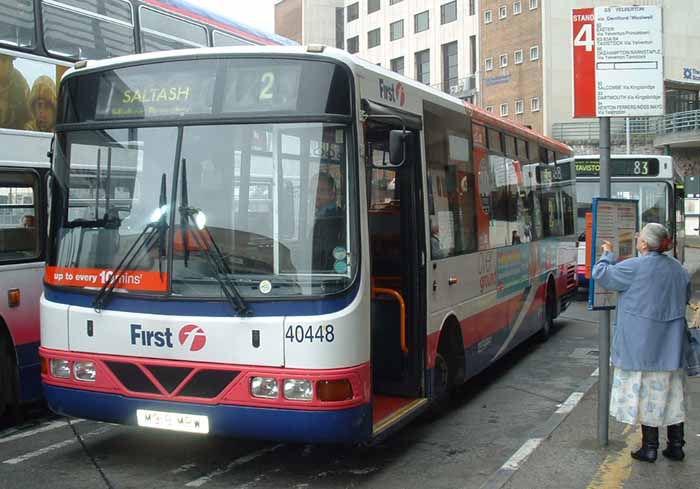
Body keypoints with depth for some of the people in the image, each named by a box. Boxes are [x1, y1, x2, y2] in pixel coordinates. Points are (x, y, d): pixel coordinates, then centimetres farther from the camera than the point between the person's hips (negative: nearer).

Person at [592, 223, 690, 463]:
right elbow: (685, 298, 18)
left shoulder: (635, 267, -16)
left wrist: (607, 254, 8)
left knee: (646, 392, 3)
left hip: (643, 344, -6)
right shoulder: (678, 268, 4)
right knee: (671, 394, 13)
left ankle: (649, 447, 9)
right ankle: (676, 446, 19)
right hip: (671, 345, 6)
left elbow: (601, 274, -8)